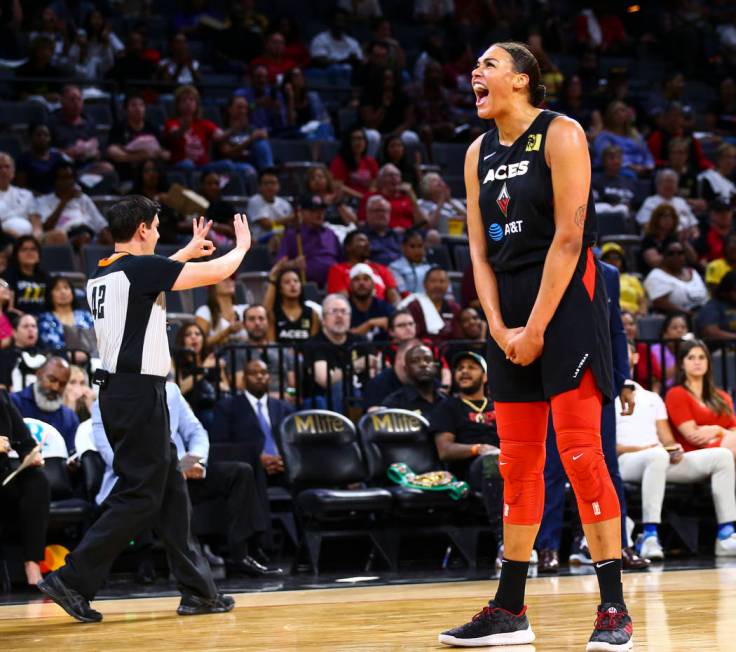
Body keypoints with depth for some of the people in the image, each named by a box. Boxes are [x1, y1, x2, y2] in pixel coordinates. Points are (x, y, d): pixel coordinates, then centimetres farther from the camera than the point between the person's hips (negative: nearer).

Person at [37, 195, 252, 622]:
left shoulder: (101, 274, 13)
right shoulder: (141, 268, -12)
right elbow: (217, 272, -9)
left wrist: (190, 250, 45)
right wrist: (243, 246, 12)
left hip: (117, 391, 9)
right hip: (140, 393, -9)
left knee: (171, 492, 12)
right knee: (139, 497, -5)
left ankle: (198, 590, 15)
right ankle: (73, 581, -6)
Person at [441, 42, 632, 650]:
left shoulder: (560, 134, -8)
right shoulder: (480, 154, 12)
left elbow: (568, 236, -14)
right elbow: (480, 250, 10)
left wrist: (537, 327, -16)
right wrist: (500, 328, -3)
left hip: (566, 302, -7)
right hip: (510, 311, 7)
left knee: (581, 454, -11)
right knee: (518, 464, 8)